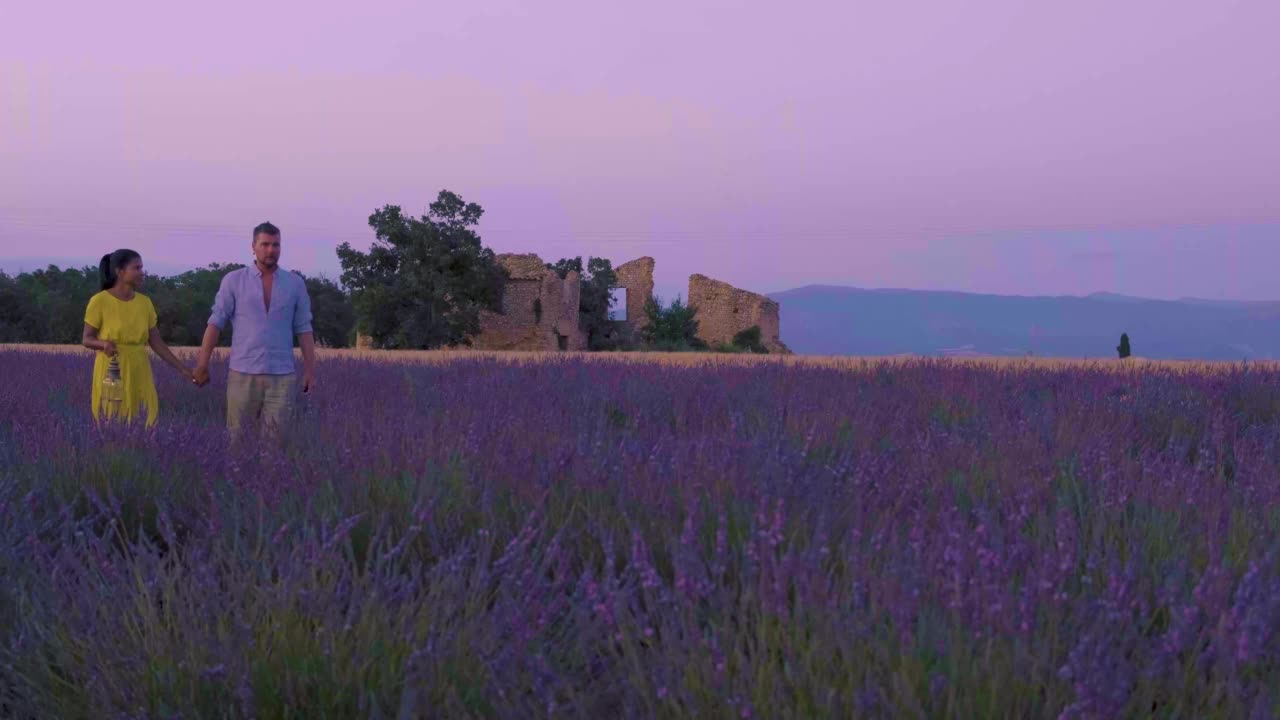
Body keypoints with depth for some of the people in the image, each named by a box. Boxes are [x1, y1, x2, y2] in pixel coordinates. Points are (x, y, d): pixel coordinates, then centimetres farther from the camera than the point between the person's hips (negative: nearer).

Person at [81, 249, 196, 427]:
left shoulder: (145, 302, 6)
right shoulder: (99, 301, -7)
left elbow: (157, 343, 8)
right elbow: (86, 339, -1)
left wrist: (182, 369, 4)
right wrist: (104, 343, -23)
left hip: (139, 373, 4)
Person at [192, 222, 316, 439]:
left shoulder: (295, 283, 7)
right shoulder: (233, 280, 2)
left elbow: (304, 329, 8)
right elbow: (216, 323, 1)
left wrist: (310, 369, 3)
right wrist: (202, 365, -3)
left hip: (282, 375, 1)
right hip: (243, 373, -1)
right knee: (238, 438, 1)